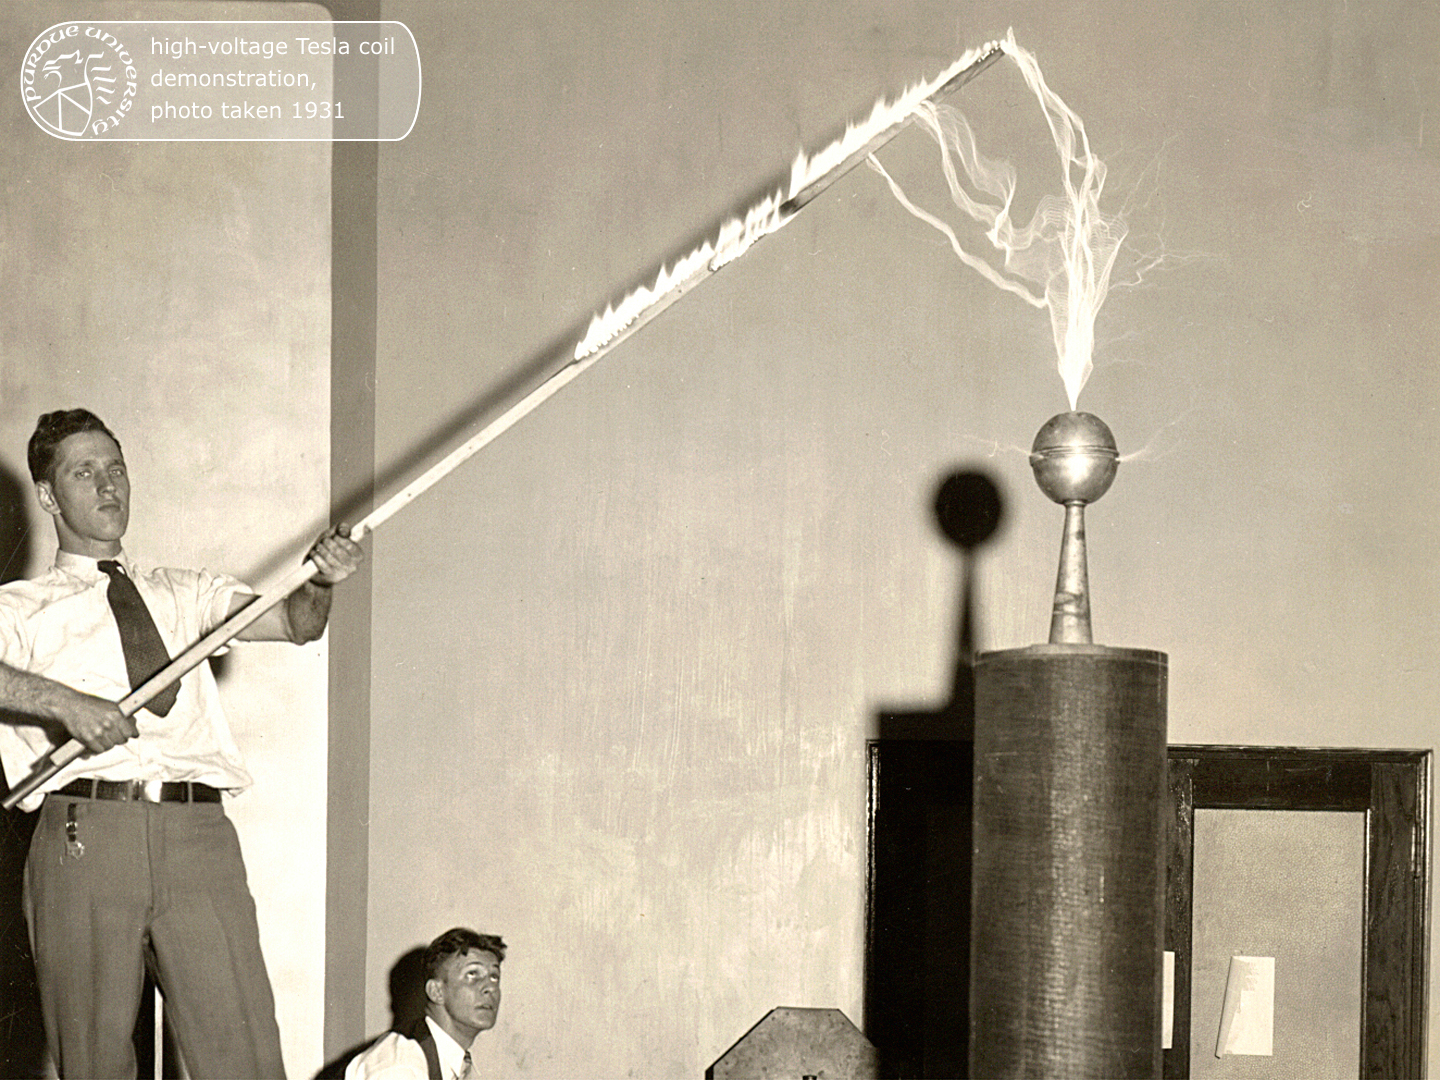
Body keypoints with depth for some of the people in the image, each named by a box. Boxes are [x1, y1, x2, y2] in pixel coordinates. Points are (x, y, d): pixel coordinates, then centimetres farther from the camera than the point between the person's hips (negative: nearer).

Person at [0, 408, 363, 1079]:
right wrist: (63, 701, -21)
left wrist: (321, 584, -9)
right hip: (86, 837, -2)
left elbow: (295, 624, 12)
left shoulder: (183, 595, 25)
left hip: (197, 834, 2)